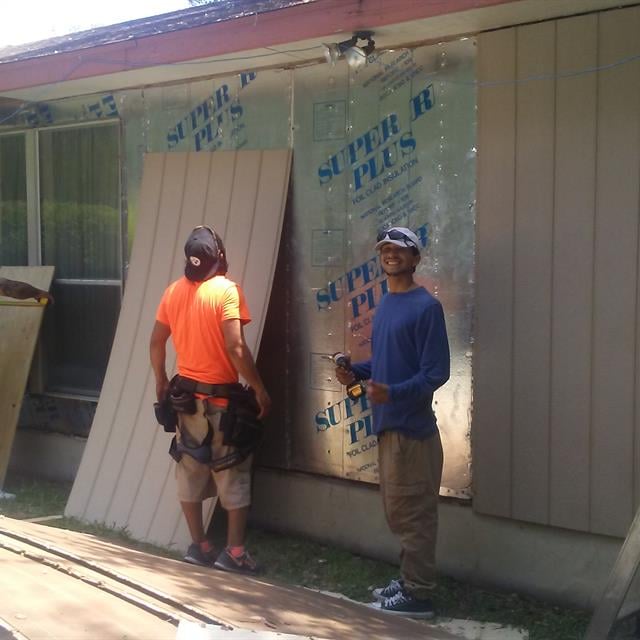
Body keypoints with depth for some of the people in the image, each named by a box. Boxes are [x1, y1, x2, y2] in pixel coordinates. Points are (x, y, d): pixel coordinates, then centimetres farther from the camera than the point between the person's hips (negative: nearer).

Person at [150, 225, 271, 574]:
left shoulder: (173, 291, 4)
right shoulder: (226, 290, -14)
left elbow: (156, 342, 10)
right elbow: (235, 347, -20)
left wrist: (161, 380, 24)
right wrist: (260, 389, -12)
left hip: (186, 393, 6)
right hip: (221, 397, -6)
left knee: (190, 472, 11)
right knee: (233, 473, 3)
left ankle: (199, 545, 17)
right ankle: (234, 551, 3)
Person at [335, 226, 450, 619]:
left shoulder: (426, 306, -14)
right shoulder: (386, 304, 14)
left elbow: (436, 372, -18)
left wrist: (394, 393, -30)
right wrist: (356, 372, 4)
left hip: (412, 424, -9)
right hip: (389, 422, 9)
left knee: (411, 511, -3)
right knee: (399, 510, 16)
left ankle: (418, 595, 6)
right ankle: (410, 580, 28)